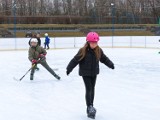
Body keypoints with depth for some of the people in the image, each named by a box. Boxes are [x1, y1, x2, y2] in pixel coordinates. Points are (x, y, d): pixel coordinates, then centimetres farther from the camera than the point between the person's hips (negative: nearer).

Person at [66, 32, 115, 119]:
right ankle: (89, 107, -6)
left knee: (92, 89, 13)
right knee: (89, 89, -10)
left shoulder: (99, 50, -5)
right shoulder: (83, 51, -19)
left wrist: (110, 64, 7)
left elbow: (104, 59, 10)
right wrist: (69, 68, -18)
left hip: (94, 73, 5)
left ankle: (90, 108, 23)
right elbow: (75, 60, -17)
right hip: (85, 73, -5)